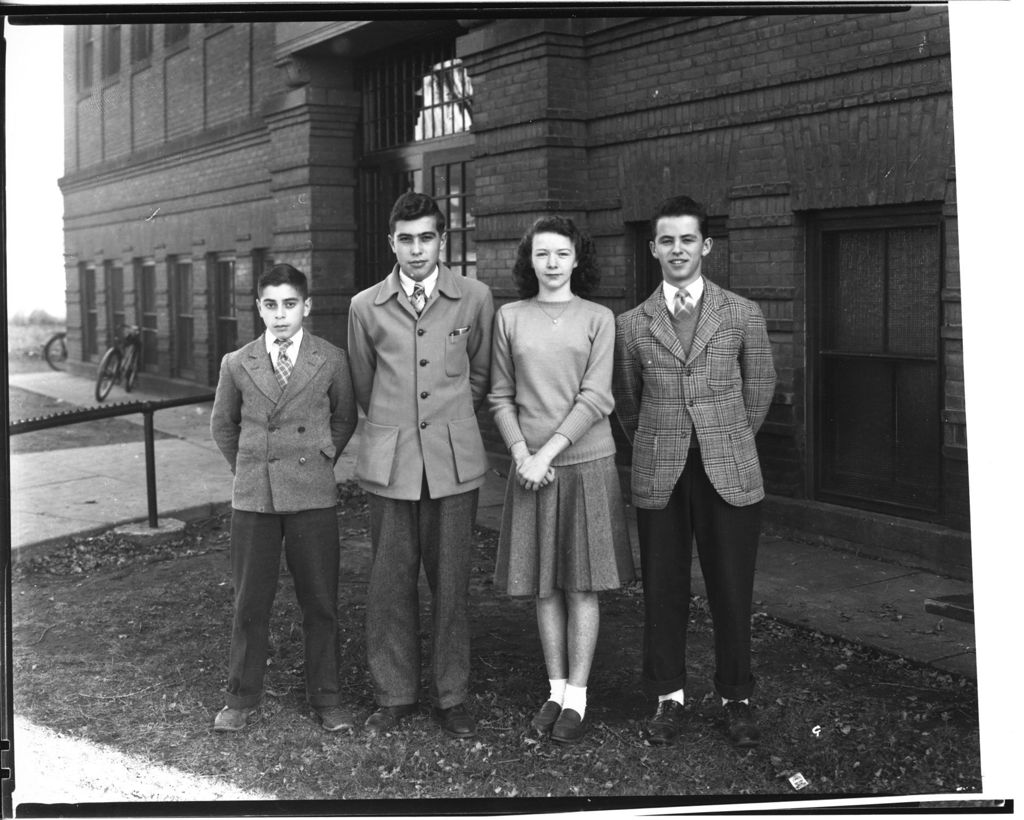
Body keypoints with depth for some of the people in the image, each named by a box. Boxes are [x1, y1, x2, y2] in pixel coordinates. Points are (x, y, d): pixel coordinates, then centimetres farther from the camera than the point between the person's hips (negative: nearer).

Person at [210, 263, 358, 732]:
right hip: (253, 499, 1)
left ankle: (325, 698, 19)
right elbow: (222, 426, 17)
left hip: (313, 498, -1)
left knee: (320, 603, 6)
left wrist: (321, 460, 8)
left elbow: (344, 418, 13)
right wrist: (248, 468, 12)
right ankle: (241, 698, 21)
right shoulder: (237, 365, 3)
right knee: (250, 603, 8)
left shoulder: (331, 361, 0)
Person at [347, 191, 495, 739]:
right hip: (389, 461, 1)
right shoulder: (365, 307, 5)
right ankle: (394, 694, 18)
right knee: (390, 583, 5)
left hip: (454, 460, -1)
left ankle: (451, 697, 17)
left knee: (450, 582, 4)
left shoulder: (475, 298, 2)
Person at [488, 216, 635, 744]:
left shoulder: (598, 319, 1)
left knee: (582, 585, 2)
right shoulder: (509, 318, 6)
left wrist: (548, 452, -14)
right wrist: (522, 455, -8)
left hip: (586, 463, -2)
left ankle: (576, 699, 9)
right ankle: (555, 690, 18)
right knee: (544, 586, 7)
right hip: (531, 467, 2)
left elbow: (596, 398, -7)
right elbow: (500, 397, 6)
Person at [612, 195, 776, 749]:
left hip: (730, 476, -1)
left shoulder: (743, 315, 4)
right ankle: (669, 696, 20)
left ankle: (736, 698, 18)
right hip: (659, 478, 1)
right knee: (663, 592, 5)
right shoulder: (630, 324, 6)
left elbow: (760, 390, 14)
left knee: (731, 592, 3)